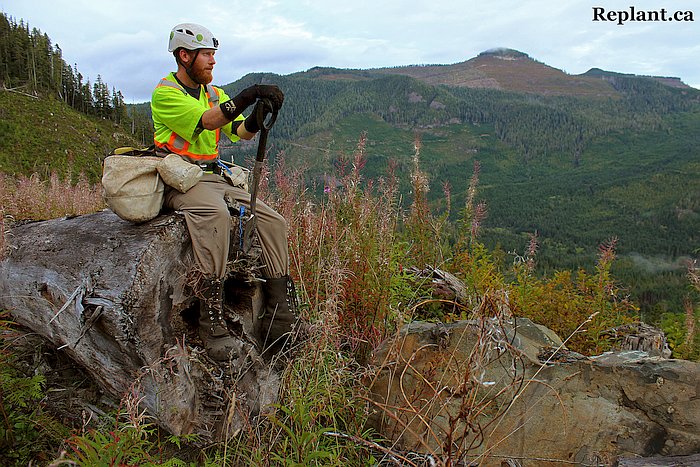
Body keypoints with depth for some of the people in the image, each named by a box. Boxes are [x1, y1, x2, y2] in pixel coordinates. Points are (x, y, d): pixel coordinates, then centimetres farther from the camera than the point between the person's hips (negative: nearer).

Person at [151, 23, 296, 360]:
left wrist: (260, 113, -20)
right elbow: (204, 121, -23)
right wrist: (246, 96, -32)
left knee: (274, 221, -11)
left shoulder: (214, 93, 17)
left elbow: (241, 131, 2)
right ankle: (212, 322, -36)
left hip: (214, 178, 7)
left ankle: (279, 317, -9)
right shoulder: (165, 93, -5)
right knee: (216, 213, -39)